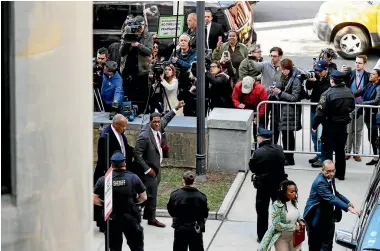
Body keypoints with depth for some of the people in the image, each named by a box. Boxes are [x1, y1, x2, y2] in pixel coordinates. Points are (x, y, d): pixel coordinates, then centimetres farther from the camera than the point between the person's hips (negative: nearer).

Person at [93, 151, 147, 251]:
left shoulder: (103, 180, -6)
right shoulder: (133, 178, -6)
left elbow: (94, 199, -4)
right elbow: (143, 197, -1)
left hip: (112, 219, 1)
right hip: (130, 217, -1)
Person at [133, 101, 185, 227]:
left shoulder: (159, 127, -7)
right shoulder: (144, 136, -29)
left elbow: (166, 118, 18)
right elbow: (136, 154, -25)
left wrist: (176, 108, 18)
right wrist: (147, 169, -22)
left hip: (157, 166, 8)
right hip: (149, 167, -8)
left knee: (152, 192, 18)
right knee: (152, 194, -2)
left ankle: (147, 215, 32)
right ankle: (151, 218, 11)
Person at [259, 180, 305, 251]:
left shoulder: (293, 201, -7)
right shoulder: (277, 205, -27)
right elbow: (277, 225, -27)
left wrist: (300, 220, -6)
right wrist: (293, 227, -24)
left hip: (294, 235, 6)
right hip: (281, 237, -6)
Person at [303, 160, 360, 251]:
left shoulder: (330, 178, 2)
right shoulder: (320, 182, -26)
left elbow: (335, 193, 18)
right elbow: (331, 198, -35)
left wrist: (348, 202, 5)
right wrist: (348, 208, -40)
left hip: (328, 216, 8)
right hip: (317, 218, -8)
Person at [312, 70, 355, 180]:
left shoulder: (328, 93, -19)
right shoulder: (349, 92, -1)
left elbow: (320, 111, -19)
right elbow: (352, 108, 12)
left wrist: (314, 125, -9)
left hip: (330, 127, -6)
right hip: (343, 126, 6)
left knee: (327, 151, 3)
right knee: (340, 151, 16)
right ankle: (340, 174, 23)